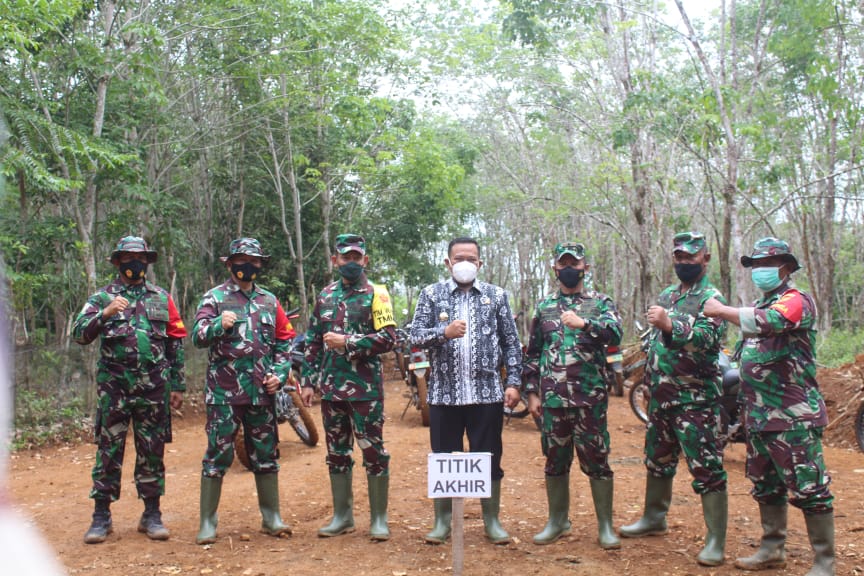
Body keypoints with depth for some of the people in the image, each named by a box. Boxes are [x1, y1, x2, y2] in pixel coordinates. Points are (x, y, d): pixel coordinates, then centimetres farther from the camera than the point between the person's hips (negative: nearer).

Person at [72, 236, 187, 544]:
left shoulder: (162, 298, 10)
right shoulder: (102, 297, 5)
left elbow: (176, 343, 11)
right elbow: (79, 334, -7)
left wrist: (178, 385, 7)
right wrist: (105, 314, -23)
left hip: (154, 389, 1)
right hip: (113, 388, -1)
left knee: (152, 452, 6)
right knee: (108, 451, 3)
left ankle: (152, 515, 16)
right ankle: (101, 516, 13)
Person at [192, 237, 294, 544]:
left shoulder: (269, 300, 13)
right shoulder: (215, 297, 1)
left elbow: (285, 342, 15)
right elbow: (197, 335, -10)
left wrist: (279, 374, 1)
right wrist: (219, 325, -29)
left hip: (262, 392, 4)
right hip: (224, 392, -4)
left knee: (266, 455, 10)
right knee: (217, 455, 0)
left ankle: (271, 517, 21)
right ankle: (207, 523, 9)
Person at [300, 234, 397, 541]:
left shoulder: (376, 294, -3)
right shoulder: (325, 296, 12)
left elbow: (388, 338, -13)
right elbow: (313, 342, 14)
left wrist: (347, 342, -18)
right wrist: (308, 381, 9)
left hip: (365, 388, -5)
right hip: (331, 388, 5)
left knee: (373, 451, 1)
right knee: (337, 452, 12)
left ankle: (379, 518, 13)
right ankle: (342, 515, 24)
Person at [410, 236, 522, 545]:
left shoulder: (496, 295, 6)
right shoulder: (431, 294, 5)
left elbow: (511, 343, 6)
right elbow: (415, 336, -3)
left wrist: (513, 382, -2)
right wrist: (444, 332, -20)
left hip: (487, 393, 0)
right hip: (444, 393, 0)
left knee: (489, 459, 7)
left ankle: (492, 521, 22)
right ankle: (442, 521, 21)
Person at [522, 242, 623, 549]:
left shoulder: (601, 302, 6)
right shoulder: (544, 306, 13)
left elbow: (615, 333, -14)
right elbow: (533, 352, 14)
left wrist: (584, 323, -29)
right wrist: (532, 392, 8)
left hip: (590, 396, -3)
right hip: (553, 397, 3)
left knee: (596, 458, 1)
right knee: (555, 459, 10)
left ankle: (605, 524, 14)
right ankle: (558, 521, 24)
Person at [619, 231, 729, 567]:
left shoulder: (711, 298, -8)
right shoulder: (667, 295, 15)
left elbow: (707, 339, -25)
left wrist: (669, 323, -35)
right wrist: (652, 380, 20)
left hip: (696, 398, -8)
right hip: (662, 396, 8)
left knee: (707, 469, -5)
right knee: (658, 460, 19)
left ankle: (716, 541, 3)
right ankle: (654, 518, 36)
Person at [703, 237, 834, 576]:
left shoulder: (796, 300, -9)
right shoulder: (758, 306, 19)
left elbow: (769, 321, -32)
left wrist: (721, 311, -21)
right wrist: (746, 406, 20)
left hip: (793, 417, -9)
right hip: (759, 416, 9)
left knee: (809, 489, -4)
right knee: (766, 487, 16)